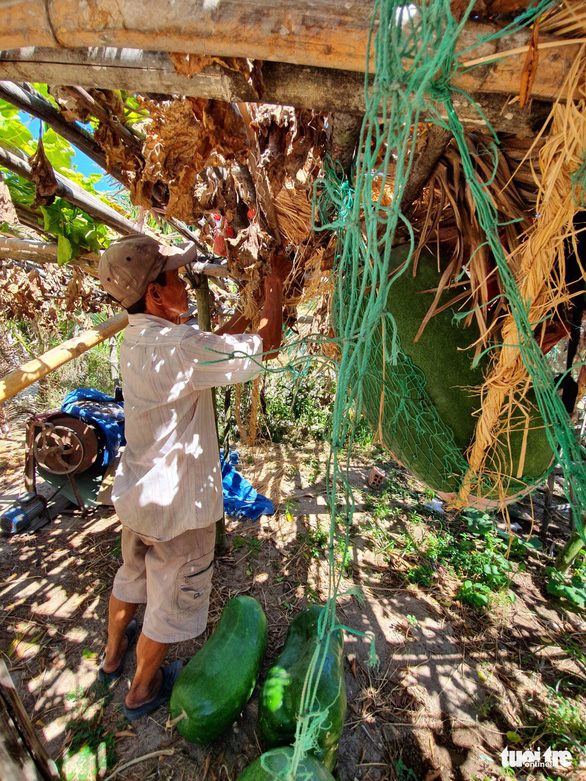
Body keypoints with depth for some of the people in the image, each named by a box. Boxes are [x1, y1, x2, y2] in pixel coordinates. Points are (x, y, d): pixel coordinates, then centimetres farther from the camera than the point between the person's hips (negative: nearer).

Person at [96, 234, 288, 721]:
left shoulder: (137, 341, 0)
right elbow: (267, 342, -22)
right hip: (176, 503, -8)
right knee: (171, 602, 19)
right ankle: (143, 690, 44)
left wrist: (250, 310, 10)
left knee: (132, 577, 32)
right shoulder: (179, 349, -27)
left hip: (137, 493, 9)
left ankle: (113, 656, 58)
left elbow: (209, 347, 10)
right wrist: (276, 284, -7)